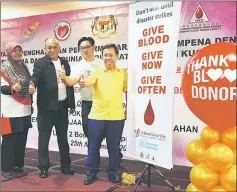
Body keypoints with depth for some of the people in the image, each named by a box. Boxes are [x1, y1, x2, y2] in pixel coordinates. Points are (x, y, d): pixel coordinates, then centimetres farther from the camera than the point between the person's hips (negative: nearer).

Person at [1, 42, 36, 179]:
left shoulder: (24, 67, 13)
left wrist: (32, 88, -5)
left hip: (25, 109, 5)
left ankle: (19, 166, 20)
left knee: (22, 140, 8)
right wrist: (13, 88, -33)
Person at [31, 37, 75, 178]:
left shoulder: (65, 63, 12)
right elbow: (35, 77, -19)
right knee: (44, 138, 4)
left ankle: (65, 165, 25)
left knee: (63, 137, 13)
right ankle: (44, 167, 16)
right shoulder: (40, 63, -3)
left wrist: (72, 102, 11)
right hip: (46, 106, -4)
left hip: (62, 106, 5)